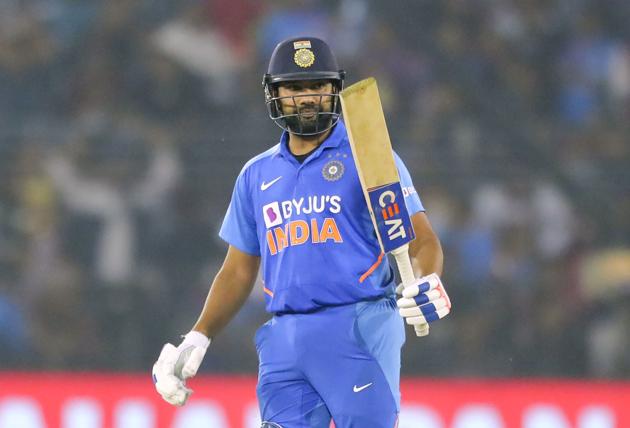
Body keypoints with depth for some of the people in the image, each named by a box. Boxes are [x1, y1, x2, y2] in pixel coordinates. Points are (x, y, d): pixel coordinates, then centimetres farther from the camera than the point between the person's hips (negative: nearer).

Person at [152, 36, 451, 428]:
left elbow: (422, 240, -3)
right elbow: (238, 271, 23)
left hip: (359, 329, -4)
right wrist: (197, 340, 13)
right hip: (284, 342, 5)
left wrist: (429, 285, -24)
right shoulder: (257, 175, 19)